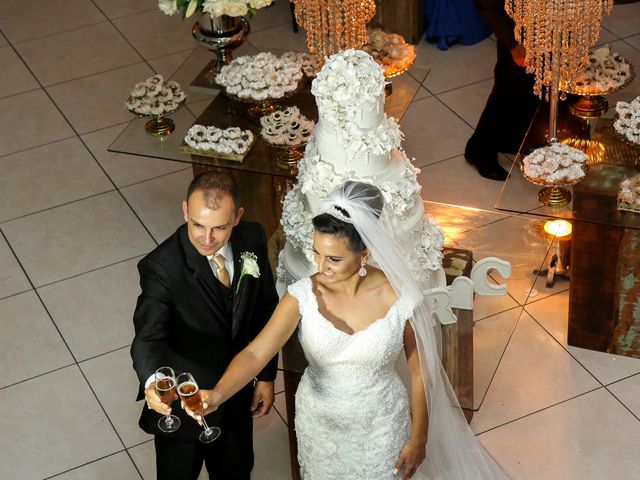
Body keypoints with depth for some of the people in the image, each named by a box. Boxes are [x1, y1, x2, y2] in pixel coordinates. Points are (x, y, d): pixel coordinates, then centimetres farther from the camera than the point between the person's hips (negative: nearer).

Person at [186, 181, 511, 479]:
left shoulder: (400, 300, -23)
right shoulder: (303, 296, -22)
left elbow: (420, 372, -10)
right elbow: (256, 353, -31)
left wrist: (419, 439, -3)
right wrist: (217, 395, -49)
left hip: (380, 429, -1)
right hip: (319, 425, 2)